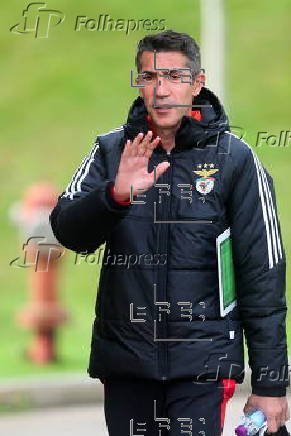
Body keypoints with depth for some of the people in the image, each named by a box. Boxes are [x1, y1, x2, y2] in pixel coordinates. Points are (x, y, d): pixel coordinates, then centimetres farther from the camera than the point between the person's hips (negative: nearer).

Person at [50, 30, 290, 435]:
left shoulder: (235, 158, -2)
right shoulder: (112, 150, 5)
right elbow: (67, 230, -6)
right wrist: (117, 194, -27)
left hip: (201, 362, -3)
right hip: (124, 356, 3)